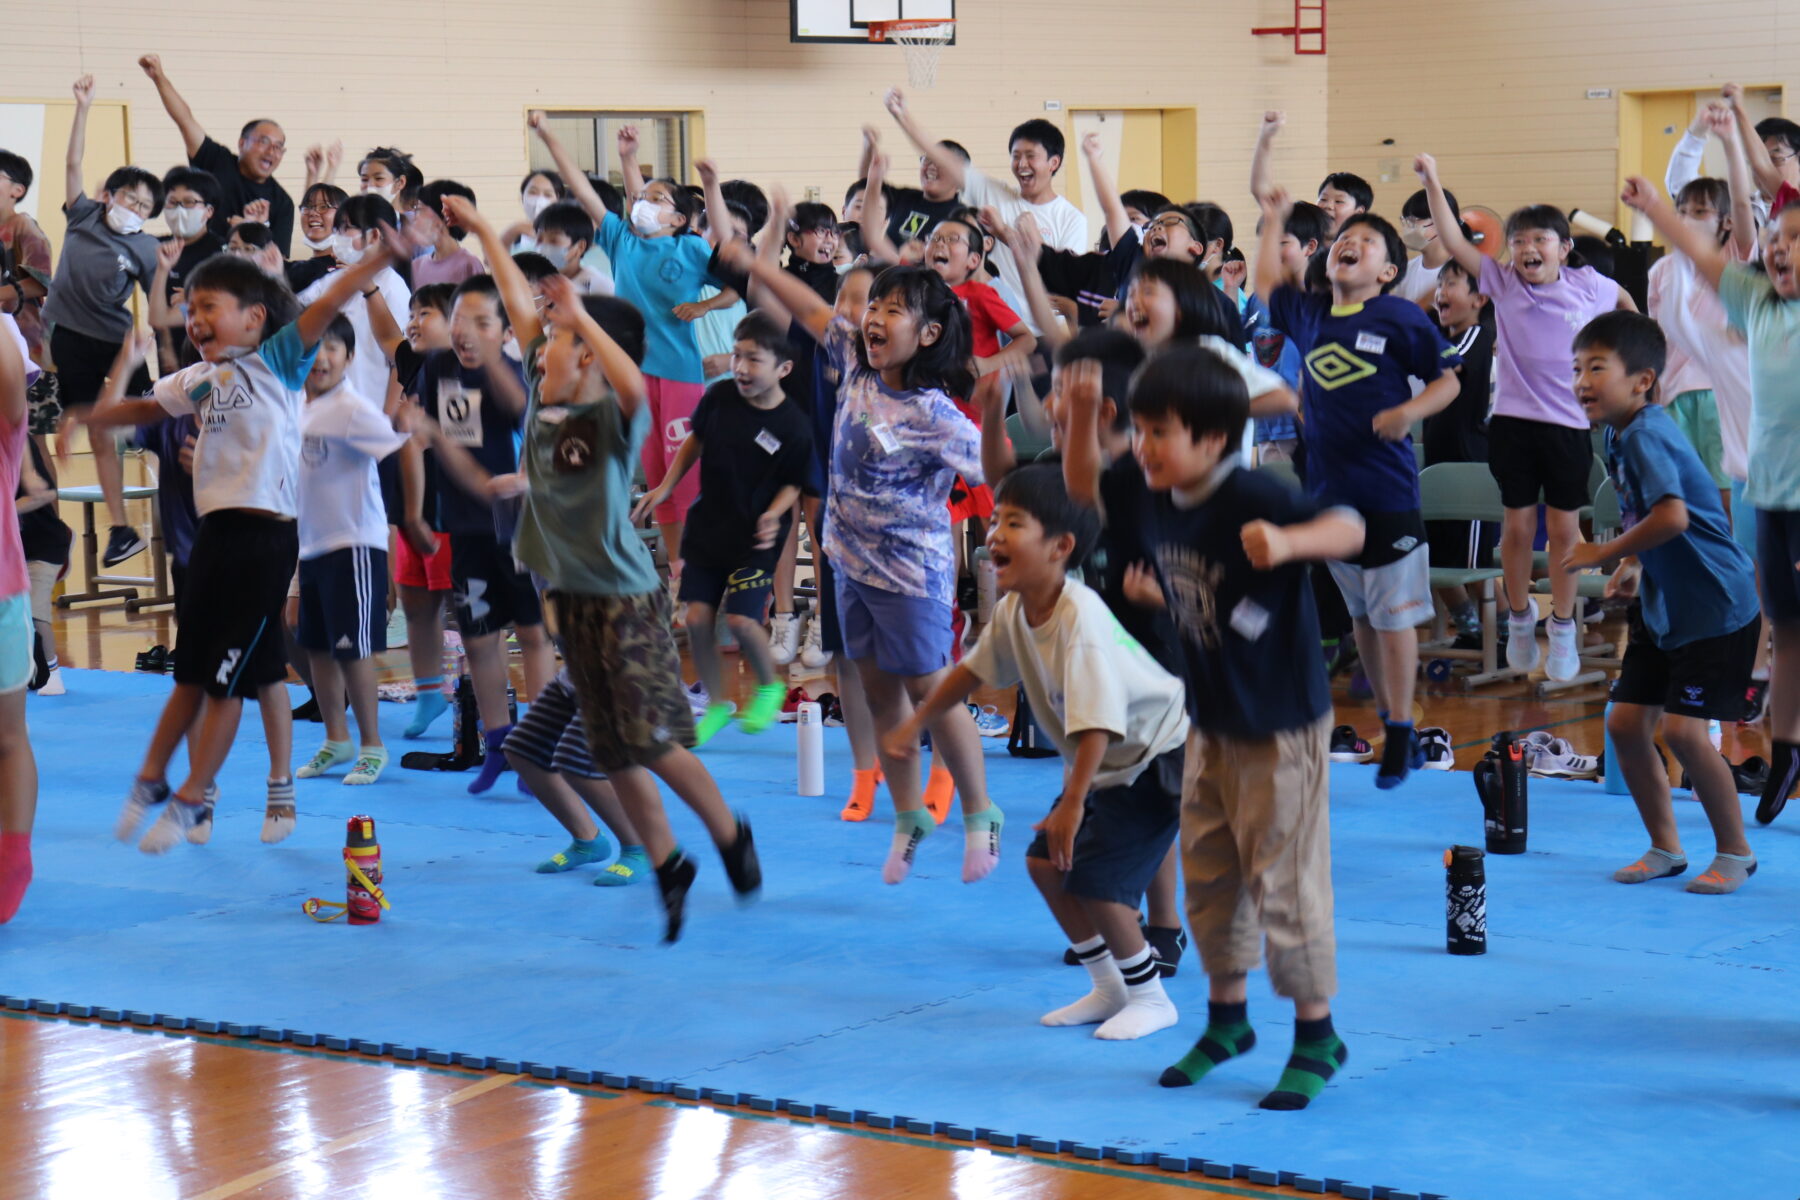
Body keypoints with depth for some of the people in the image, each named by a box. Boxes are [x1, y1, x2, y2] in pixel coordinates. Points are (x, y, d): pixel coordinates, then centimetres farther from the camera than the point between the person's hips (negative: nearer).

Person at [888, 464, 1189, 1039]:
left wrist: (1071, 805, -38)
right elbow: (974, 667, 15)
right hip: (1102, 766, 9)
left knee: (1092, 877, -15)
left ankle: (1150, 997, 7)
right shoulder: (1014, 609, -5)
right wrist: (916, 722, 18)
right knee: (1045, 860, 5)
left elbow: (1097, 721, -37)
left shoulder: (1081, 615, -32)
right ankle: (1110, 988, 22)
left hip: (1157, 759, -9)